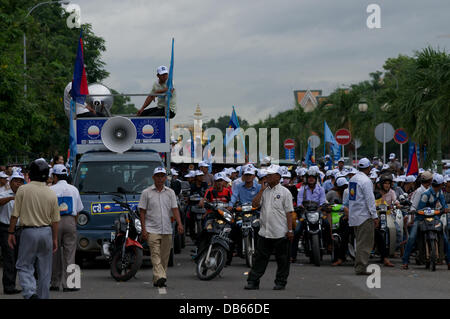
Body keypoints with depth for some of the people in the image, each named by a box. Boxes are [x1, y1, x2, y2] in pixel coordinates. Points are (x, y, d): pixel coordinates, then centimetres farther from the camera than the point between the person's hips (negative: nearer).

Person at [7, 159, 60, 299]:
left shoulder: (23, 190, -9)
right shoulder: (51, 193, 0)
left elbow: (15, 215, -8)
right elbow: (55, 220, 5)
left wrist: (11, 233, 2)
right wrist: (55, 239, 14)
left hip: (29, 232, -3)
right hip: (47, 232, 3)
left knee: (24, 266, 4)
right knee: (45, 269, 11)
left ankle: (30, 292, -17)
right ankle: (43, 296, 16)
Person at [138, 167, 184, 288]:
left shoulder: (170, 192, 10)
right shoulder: (147, 192, 2)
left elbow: (175, 209, 4)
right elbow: (142, 211, 1)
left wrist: (179, 224, -12)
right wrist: (143, 229, -7)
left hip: (167, 230, 4)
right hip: (152, 230, -4)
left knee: (164, 256, 6)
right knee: (155, 255, -15)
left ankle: (157, 280, 16)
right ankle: (160, 277, -26)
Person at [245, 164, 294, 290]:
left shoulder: (284, 192, -1)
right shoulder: (264, 191, 12)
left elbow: (289, 212, -4)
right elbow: (255, 204, 1)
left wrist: (290, 230, -10)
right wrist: (262, 190, -4)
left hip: (280, 233, -4)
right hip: (264, 232, 4)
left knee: (282, 260, 4)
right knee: (260, 258, 4)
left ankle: (280, 282, 13)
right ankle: (253, 281, 6)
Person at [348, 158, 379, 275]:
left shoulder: (352, 179, 12)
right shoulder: (366, 181, -14)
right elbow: (370, 199, -17)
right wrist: (375, 216, -14)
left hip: (354, 215, 9)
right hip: (364, 215, -9)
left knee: (360, 242, 15)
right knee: (365, 243, -6)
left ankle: (358, 267, 15)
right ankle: (361, 268, -9)